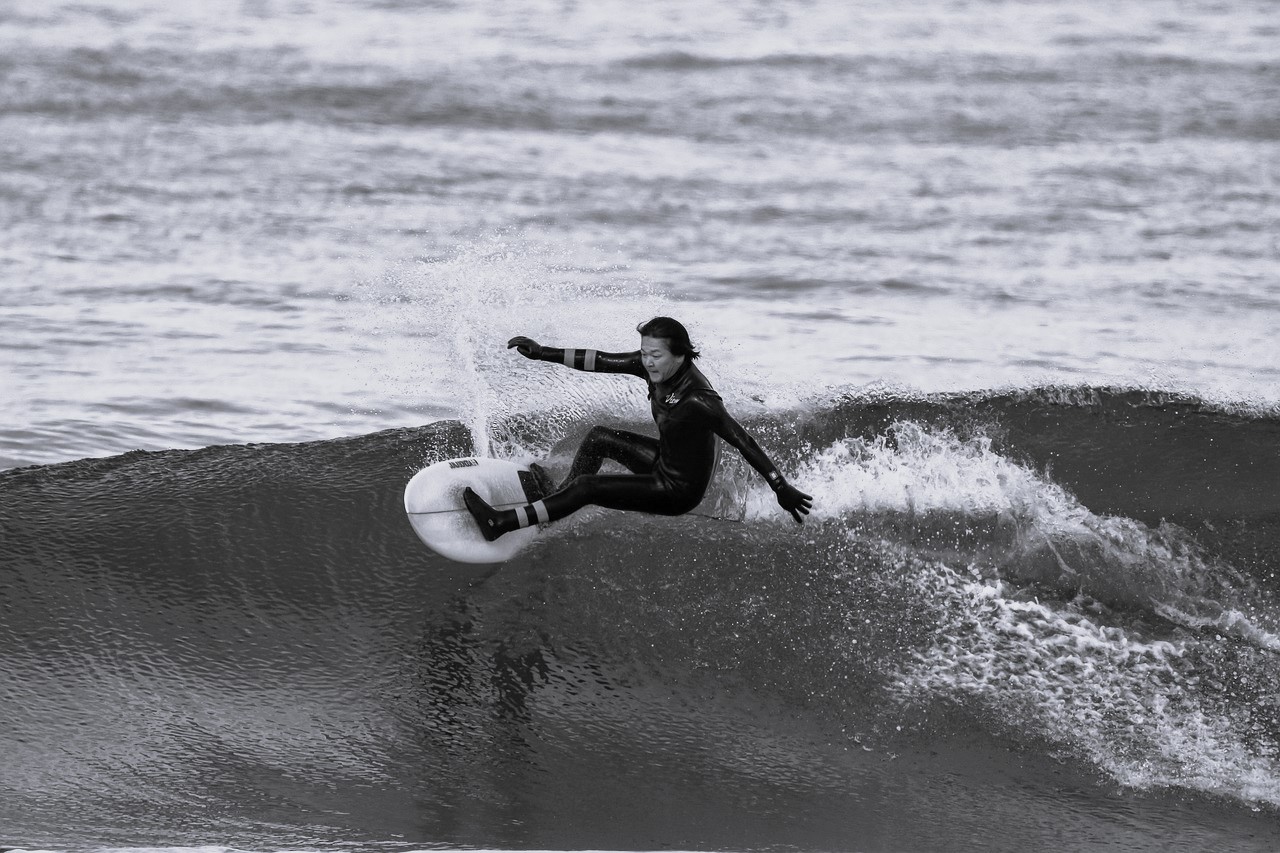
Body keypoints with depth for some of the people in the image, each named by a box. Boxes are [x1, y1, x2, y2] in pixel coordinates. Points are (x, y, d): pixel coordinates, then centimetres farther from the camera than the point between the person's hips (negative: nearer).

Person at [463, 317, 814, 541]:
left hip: (679, 490, -8)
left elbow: (743, 442, -32)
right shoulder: (655, 366, -12)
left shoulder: (697, 400, -34)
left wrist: (783, 490, -33)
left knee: (587, 485, -12)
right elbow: (601, 361, -4)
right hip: (665, 459, 8)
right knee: (598, 437, 17)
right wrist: (543, 353, -3)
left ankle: (499, 523, -6)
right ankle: (556, 499, 33)